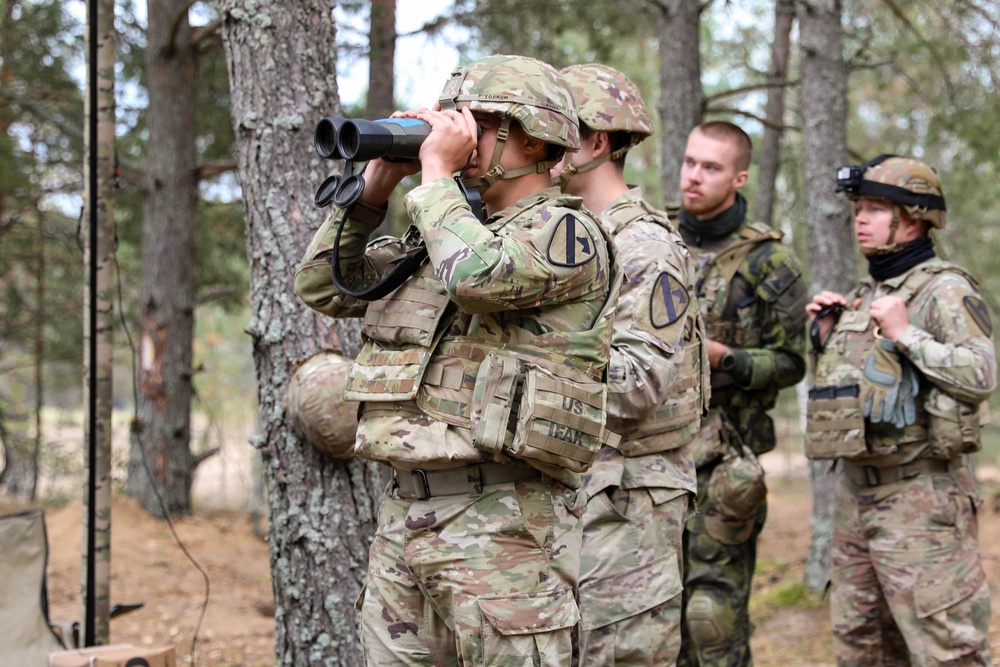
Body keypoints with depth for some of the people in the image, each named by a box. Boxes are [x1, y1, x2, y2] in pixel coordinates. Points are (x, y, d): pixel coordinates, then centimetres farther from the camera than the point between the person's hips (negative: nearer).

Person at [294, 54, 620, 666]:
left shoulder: (568, 233, -5)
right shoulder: (447, 232, 18)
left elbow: (477, 274, -25)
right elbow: (323, 287, 20)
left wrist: (437, 174, -9)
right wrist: (376, 185, 9)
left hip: (501, 524, -8)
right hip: (404, 515, 8)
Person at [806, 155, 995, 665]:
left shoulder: (944, 290, -8)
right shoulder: (863, 295, 17)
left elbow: (982, 376, -22)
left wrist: (906, 334, -19)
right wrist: (824, 334, 9)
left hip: (920, 495, -9)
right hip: (855, 490, 9)